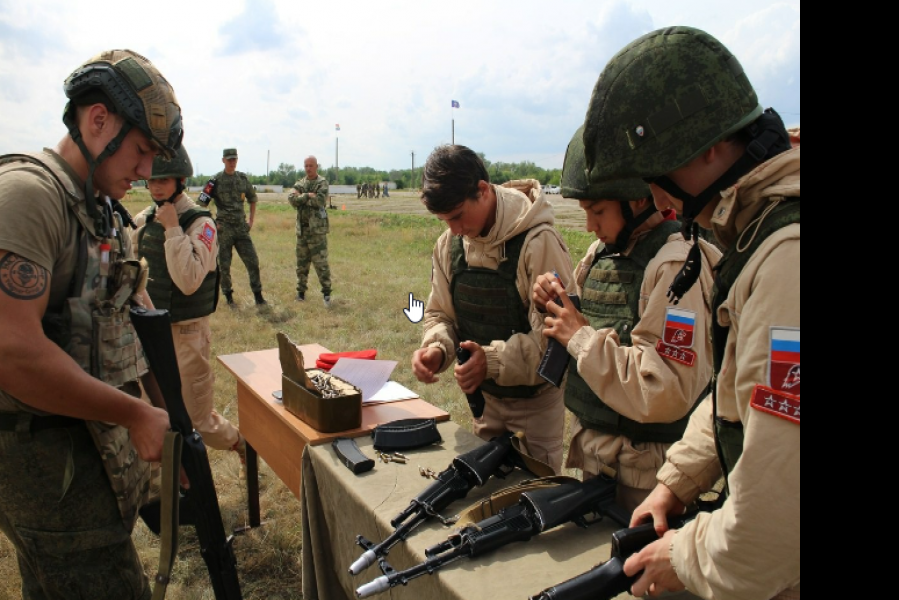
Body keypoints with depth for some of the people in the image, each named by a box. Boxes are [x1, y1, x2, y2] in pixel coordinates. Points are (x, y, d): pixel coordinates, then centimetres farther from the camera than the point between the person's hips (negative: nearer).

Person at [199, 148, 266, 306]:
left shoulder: (243, 178, 7)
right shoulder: (216, 180, -5)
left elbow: (253, 199, 19)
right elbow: (202, 204, -3)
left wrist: (251, 220, 12)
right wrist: (212, 223, -8)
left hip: (241, 227, 3)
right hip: (224, 228, -3)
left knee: (252, 261, 1)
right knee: (224, 265, 4)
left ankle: (258, 295, 10)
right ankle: (228, 296, 18)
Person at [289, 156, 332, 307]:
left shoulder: (322, 183, -3)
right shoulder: (299, 184, 12)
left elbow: (319, 201, -20)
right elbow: (292, 200, -5)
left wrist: (300, 197, -9)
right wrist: (307, 196, -17)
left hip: (317, 228, -5)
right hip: (302, 228, 5)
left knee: (321, 263, -8)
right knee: (301, 262, 10)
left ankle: (326, 293, 0)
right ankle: (301, 292, 20)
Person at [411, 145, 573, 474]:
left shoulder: (538, 241, -23)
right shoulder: (449, 244, -3)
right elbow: (440, 313, 6)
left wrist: (494, 361, -31)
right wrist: (436, 348, -15)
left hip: (535, 397, -5)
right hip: (484, 396, 6)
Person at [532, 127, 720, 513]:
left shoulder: (676, 264, -20)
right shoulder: (602, 252, 3)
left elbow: (668, 394, -27)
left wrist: (582, 337, -21)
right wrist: (555, 310, -6)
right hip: (592, 453, 7)